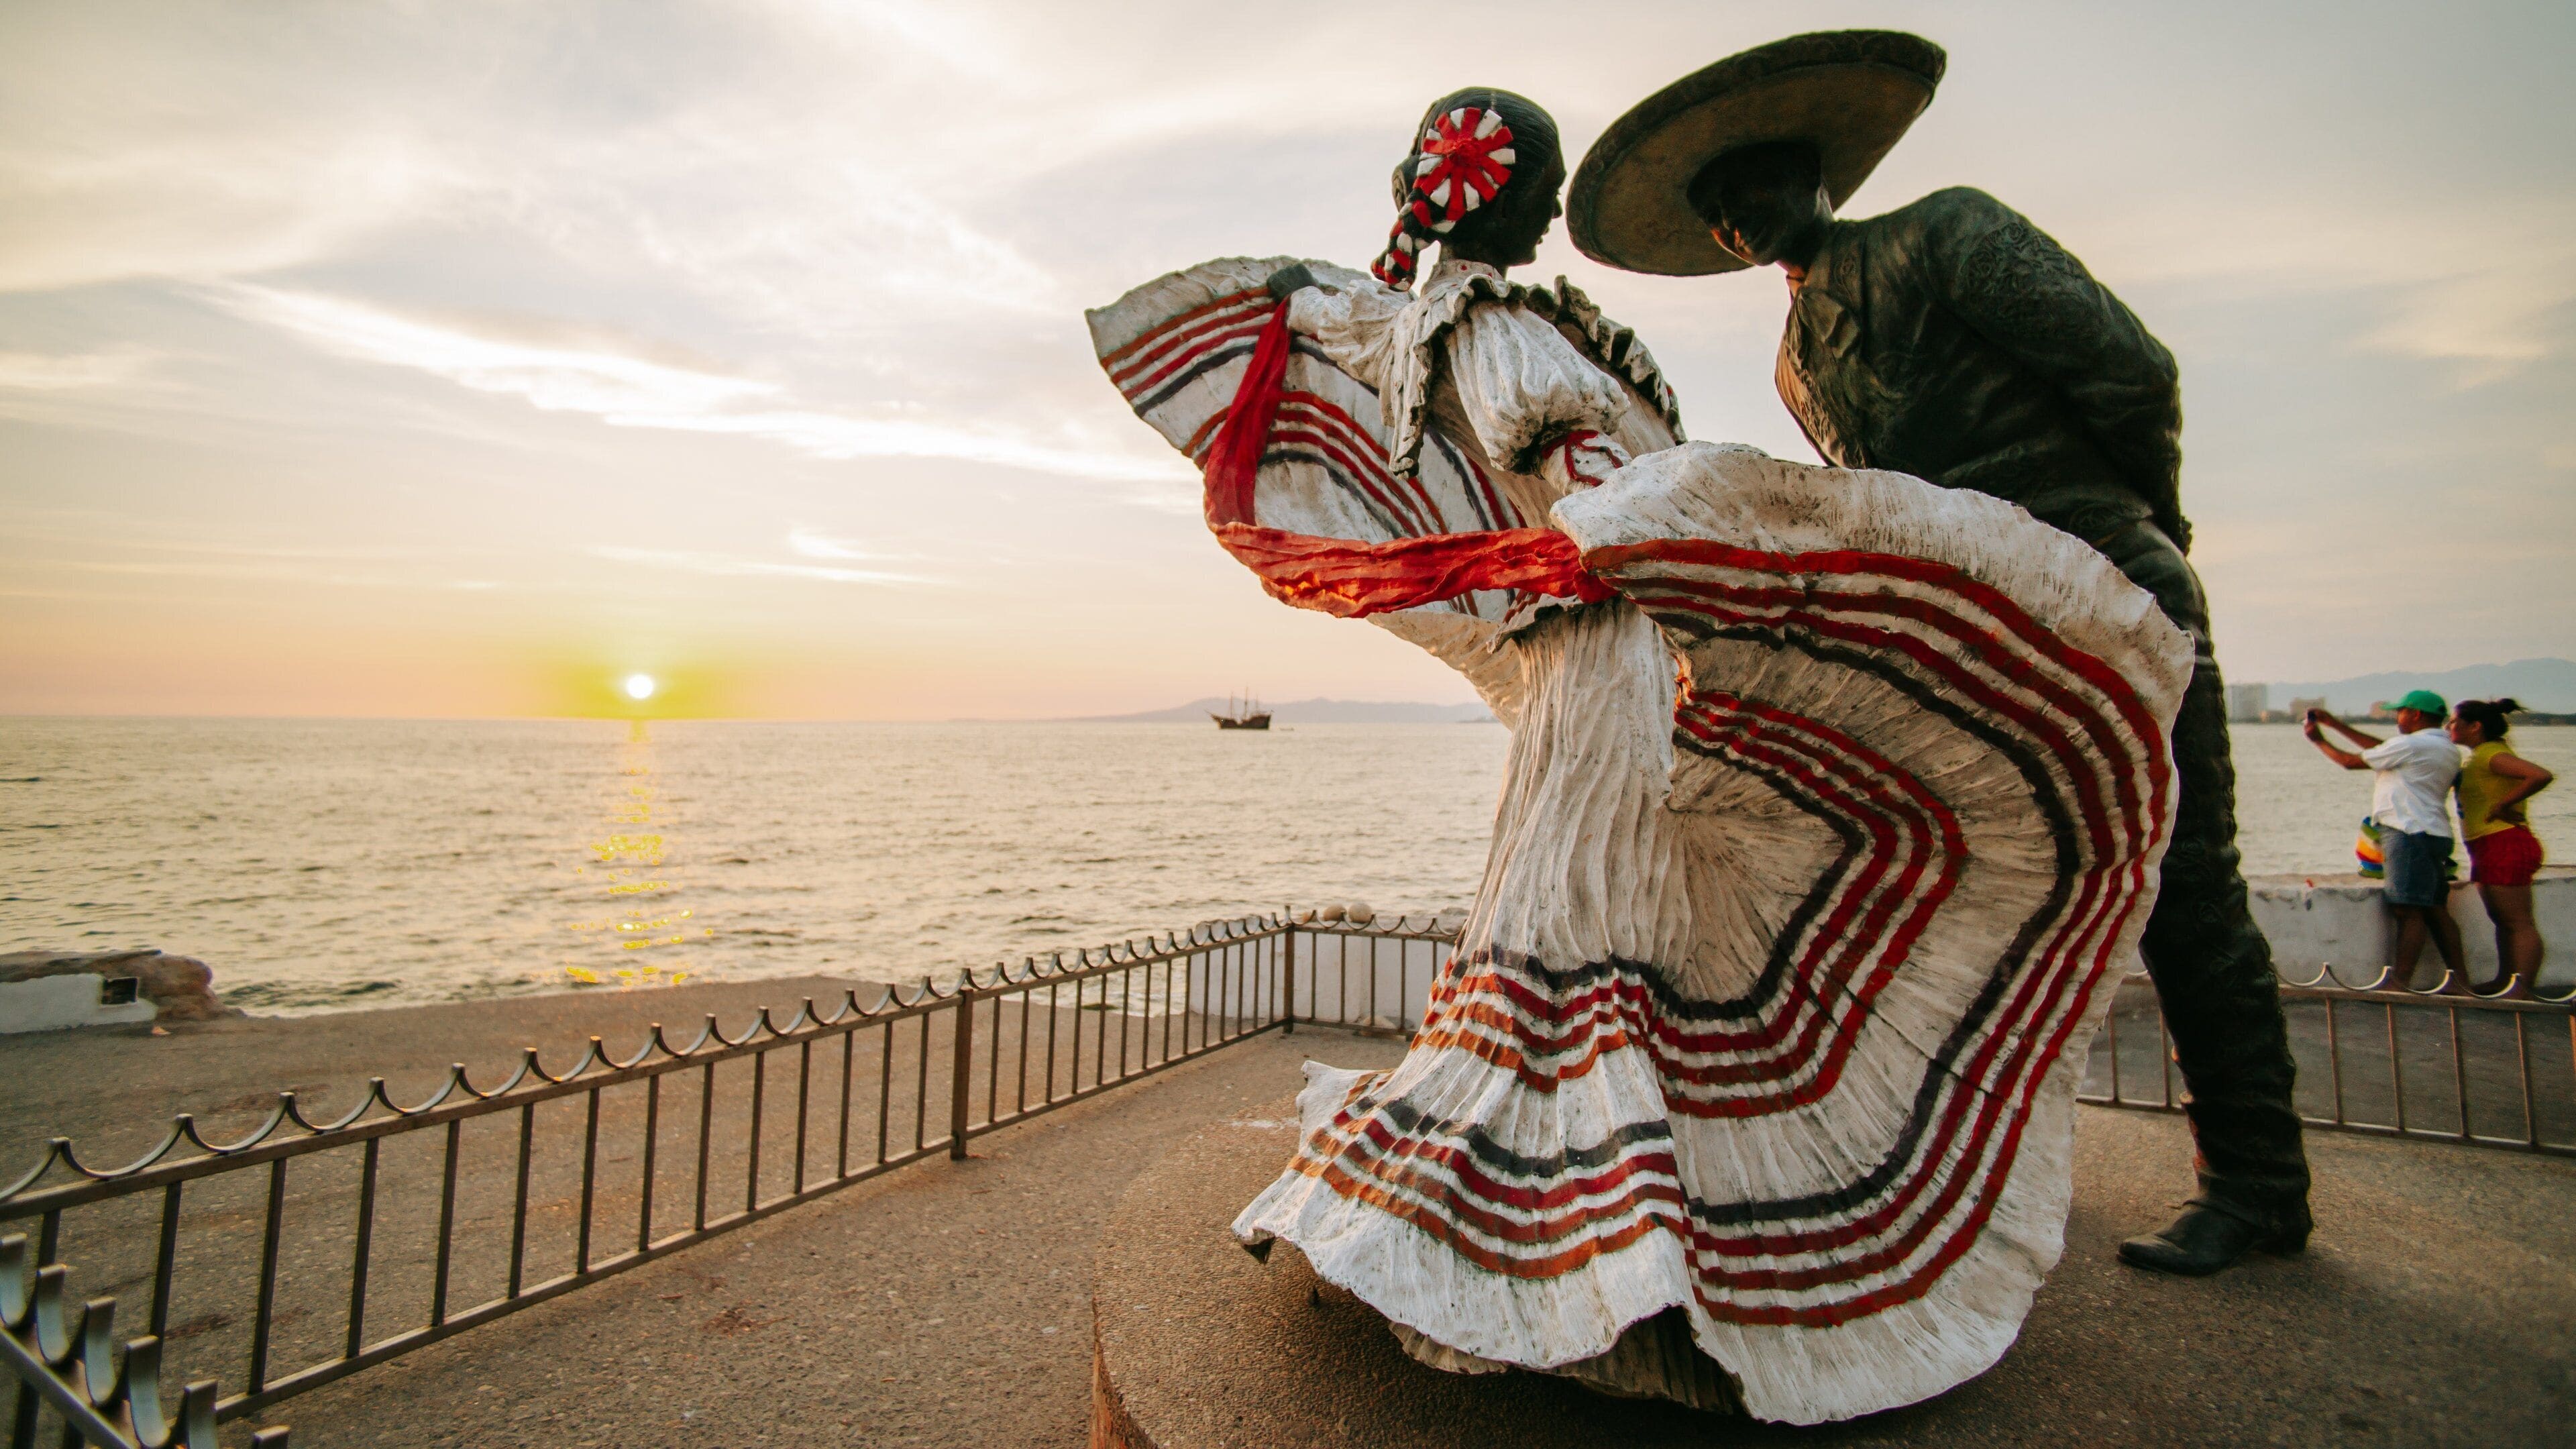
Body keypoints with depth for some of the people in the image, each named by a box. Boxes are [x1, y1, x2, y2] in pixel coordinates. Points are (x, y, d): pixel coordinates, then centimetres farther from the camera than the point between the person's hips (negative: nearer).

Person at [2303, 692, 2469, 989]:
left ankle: (2400, 981, -10)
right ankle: (2459, 979, 14)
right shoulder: (2447, 748, 19)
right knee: (2435, 910, 12)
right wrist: (2334, 724, 23)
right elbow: (2381, 748, 23)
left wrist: (2318, 740, 12)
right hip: (2434, 834, 10)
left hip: (2410, 834, -10)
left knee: (2409, 910, -10)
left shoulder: (2410, 745, -11)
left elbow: (2351, 761, -4)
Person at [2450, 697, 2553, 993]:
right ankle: (2504, 983, 24)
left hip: (2504, 845, -10)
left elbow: (2541, 776, -28)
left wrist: (2501, 806, -20)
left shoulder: (2491, 753, -15)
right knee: (2503, 922, 16)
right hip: (2489, 848, 10)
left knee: (2519, 922, -6)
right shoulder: (2477, 756, 15)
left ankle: (2524, 991, -3)